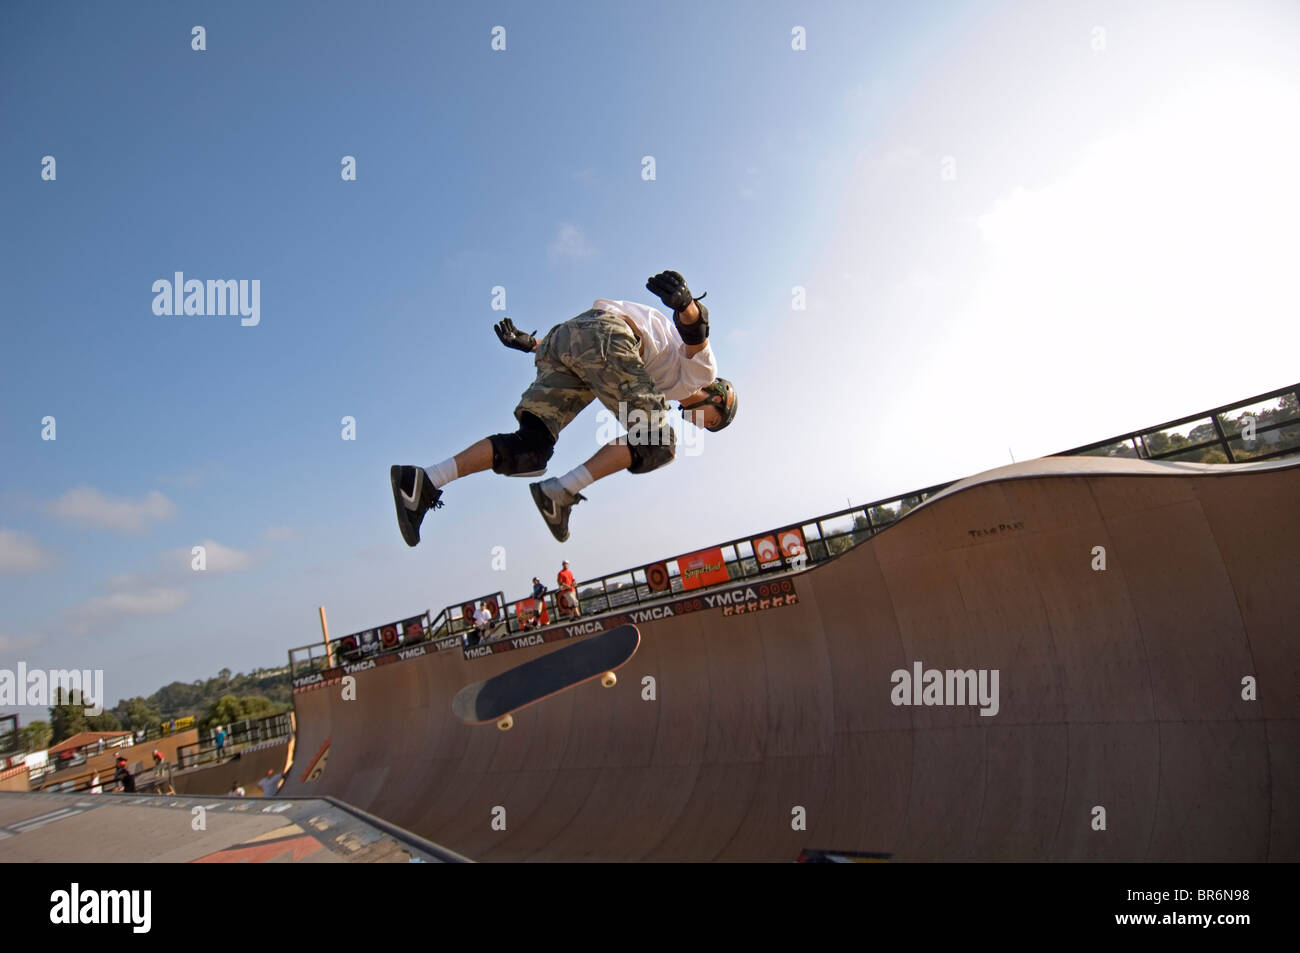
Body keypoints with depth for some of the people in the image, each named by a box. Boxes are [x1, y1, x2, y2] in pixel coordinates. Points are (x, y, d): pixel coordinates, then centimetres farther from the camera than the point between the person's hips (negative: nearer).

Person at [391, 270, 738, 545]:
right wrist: (685, 303, -32)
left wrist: (528, 343, 30)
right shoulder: (702, 370, 16)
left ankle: (424, 481, -18)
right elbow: (694, 328, -10)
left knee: (529, 449, -4)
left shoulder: (660, 378, 38)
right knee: (657, 443, -5)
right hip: (603, 334, -8)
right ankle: (561, 492, -17)